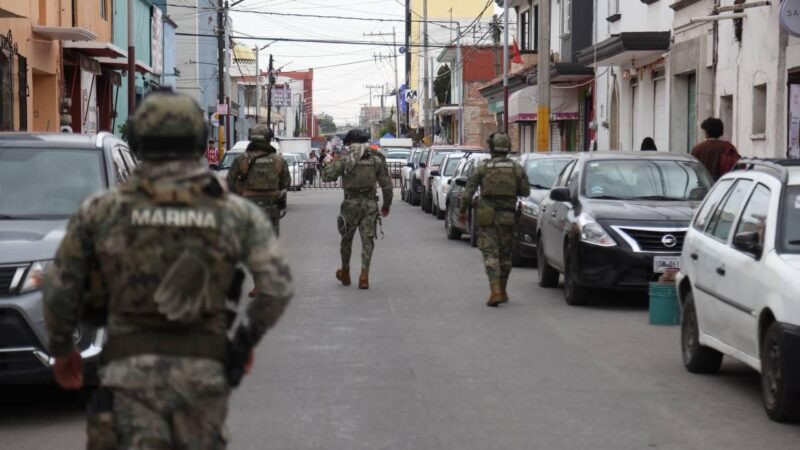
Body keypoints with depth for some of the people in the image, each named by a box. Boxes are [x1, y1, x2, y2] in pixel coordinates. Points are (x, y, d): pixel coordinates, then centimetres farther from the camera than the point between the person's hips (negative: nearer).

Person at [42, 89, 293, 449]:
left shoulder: (101, 211, 1)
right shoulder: (237, 213, 2)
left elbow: (61, 287, 5)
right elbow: (277, 286, -3)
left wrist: (62, 349, 21)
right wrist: (247, 340, 13)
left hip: (130, 368, -1)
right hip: (204, 369, 2)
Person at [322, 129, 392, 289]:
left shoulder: (345, 159, -7)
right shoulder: (376, 159, 1)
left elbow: (326, 176, -10)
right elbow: (386, 184, 2)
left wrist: (332, 163, 9)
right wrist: (387, 204, 13)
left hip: (351, 203, -1)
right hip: (370, 203, 1)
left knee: (347, 238, 16)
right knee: (367, 240, 3)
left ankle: (345, 273, 28)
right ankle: (364, 276, -8)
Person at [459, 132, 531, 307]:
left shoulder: (482, 167, -2)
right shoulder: (516, 168, 1)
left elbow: (469, 190, -4)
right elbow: (525, 192, 3)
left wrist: (463, 210, 6)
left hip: (487, 216, -2)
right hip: (507, 217, 2)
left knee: (490, 254, -4)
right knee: (505, 255, 15)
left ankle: (495, 292, -17)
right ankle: (502, 291, 23)